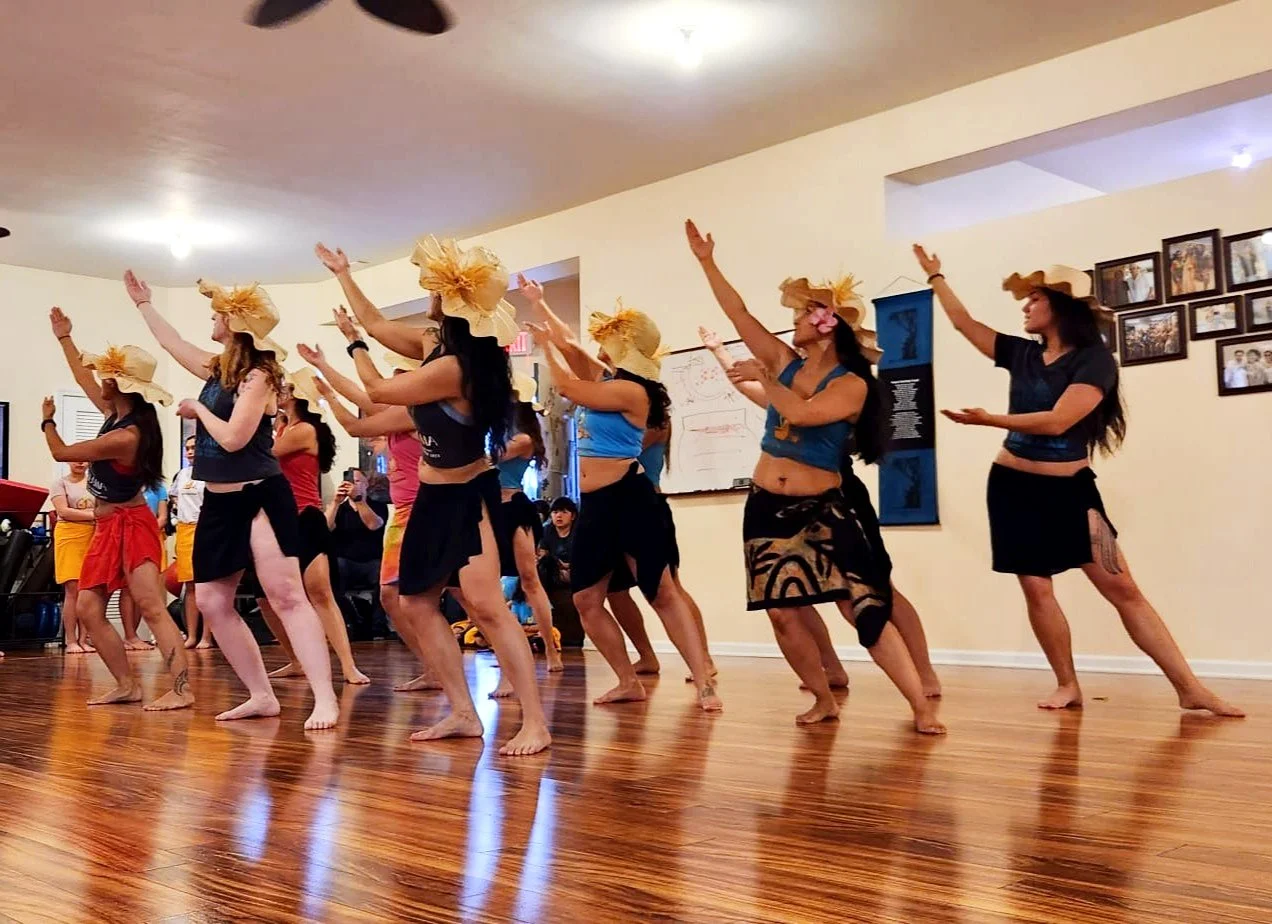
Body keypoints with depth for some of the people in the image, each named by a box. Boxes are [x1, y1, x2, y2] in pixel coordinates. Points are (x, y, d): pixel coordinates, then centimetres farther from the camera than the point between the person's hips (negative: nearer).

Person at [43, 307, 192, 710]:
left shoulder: (126, 437, -22)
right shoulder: (117, 414, 4)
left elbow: (60, 452, -11)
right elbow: (83, 379, 22)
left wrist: (47, 420, 9)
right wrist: (64, 338, 31)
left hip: (131, 525, -10)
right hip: (107, 528, 10)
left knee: (152, 608, -16)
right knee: (87, 609, 7)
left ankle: (181, 689, -21)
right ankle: (126, 685, 10)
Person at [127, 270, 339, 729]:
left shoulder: (257, 375, -11)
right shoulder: (217, 369, 13)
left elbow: (233, 438, -19)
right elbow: (171, 342, 29)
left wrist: (198, 410, -4)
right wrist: (143, 302, 37)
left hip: (260, 499, -9)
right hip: (219, 503, 9)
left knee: (287, 596, -16)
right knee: (212, 602, 6)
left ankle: (325, 700, -19)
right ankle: (262, 696, 12)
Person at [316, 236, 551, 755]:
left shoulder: (453, 366, -24)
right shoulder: (439, 349, 3)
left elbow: (378, 391, -13)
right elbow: (375, 324, 17)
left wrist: (356, 351, 6)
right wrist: (342, 275, 26)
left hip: (467, 498, -10)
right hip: (435, 498, 10)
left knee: (485, 605, -18)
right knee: (418, 603, 8)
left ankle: (535, 723, -16)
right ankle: (463, 714, 11)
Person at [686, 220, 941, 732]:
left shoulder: (851, 385, -11)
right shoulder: (785, 363, 6)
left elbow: (802, 414, -27)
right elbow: (739, 314, 6)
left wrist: (762, 378, -15)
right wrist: (707, 263, 5)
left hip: (825, 510, -5)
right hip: (768, 508, 6)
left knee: (864, 610, -9)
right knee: (782, 613, 5)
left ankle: (923, 707, -5)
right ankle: (824, 701, 20)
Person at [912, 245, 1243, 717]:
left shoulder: (1094, 360, -10)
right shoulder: (1022, 353, 7)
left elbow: (1056, 421, -22)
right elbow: (964, 323, 16)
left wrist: (989, 420, -25)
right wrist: (935, 276, 21)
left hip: (1070, 490, -5)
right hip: (1013, 487, 5)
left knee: (1122, 589, -4)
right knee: (1036, 589, 1)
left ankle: (1191, 689, 1)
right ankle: (1067, 685, 14)